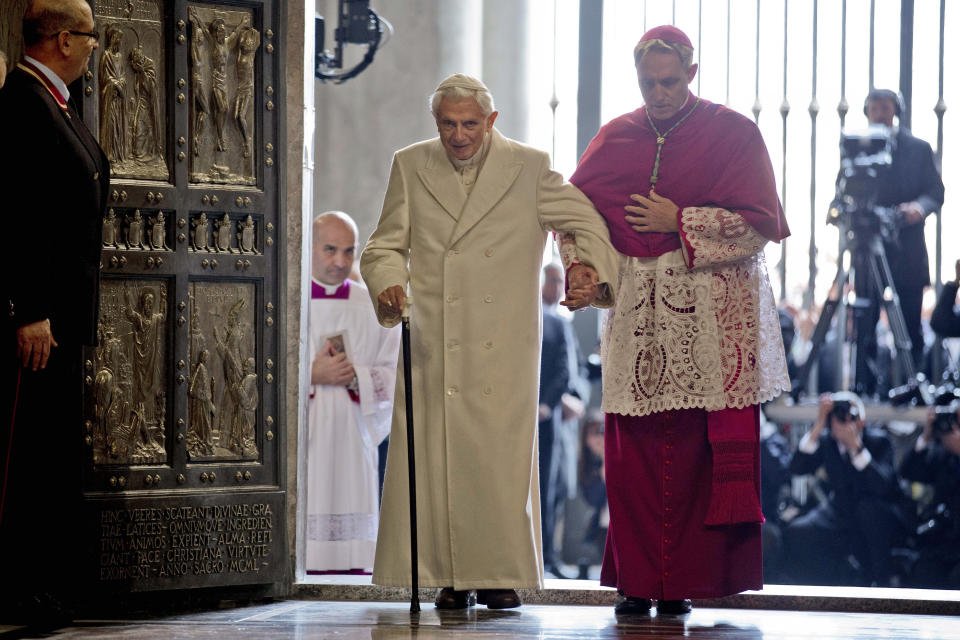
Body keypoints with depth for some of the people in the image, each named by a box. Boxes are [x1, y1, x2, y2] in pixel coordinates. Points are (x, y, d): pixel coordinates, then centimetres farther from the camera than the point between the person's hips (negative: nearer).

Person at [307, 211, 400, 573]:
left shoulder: (373, 309, 11)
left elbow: (395, 374, 10)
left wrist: (356, 377, -9)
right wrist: (312, 375, -12)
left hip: (351, 445, 2)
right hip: (296, 447, -2)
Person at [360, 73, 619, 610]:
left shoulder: (530, 168, 4)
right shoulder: (411, 167, 10)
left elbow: (588, 224, 7)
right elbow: (386, 246, 13)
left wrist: (591, 269, -14)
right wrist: (388, 283, -9)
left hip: (504, 346, -2)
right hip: (432, 340, 2)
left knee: (502, 458, -6)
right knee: (435, 457, -4)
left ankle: (501, 574, 4)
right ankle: (451, 577, 4)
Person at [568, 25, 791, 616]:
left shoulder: (732, 133, 2)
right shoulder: (616, 139, 13)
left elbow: (758, 223, -4)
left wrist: (680, 224, -9)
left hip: (711, 317, -3)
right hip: (638, 318, 3)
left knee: (698, 451, -6)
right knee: (636, 449, -3)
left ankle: (684, 581, -2)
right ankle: (638, 582, 2)